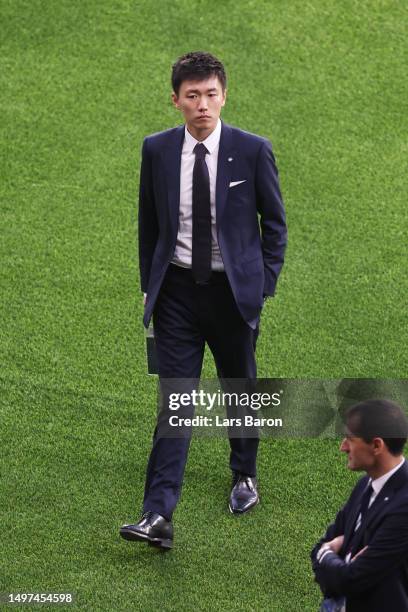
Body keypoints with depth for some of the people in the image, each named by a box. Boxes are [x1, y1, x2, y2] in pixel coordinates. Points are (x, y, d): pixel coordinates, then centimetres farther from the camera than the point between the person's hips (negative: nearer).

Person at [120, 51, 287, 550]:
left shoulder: (252, 150, -7)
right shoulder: (157, 150, -1)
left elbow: (274, 221, 2)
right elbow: (148, 223, 10)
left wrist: (265, 284, -1)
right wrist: (150, 284, 8)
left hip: (234, 290, -1)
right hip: (178, 290, 1)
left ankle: (244, 476, 41)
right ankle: (158, 517, -10)